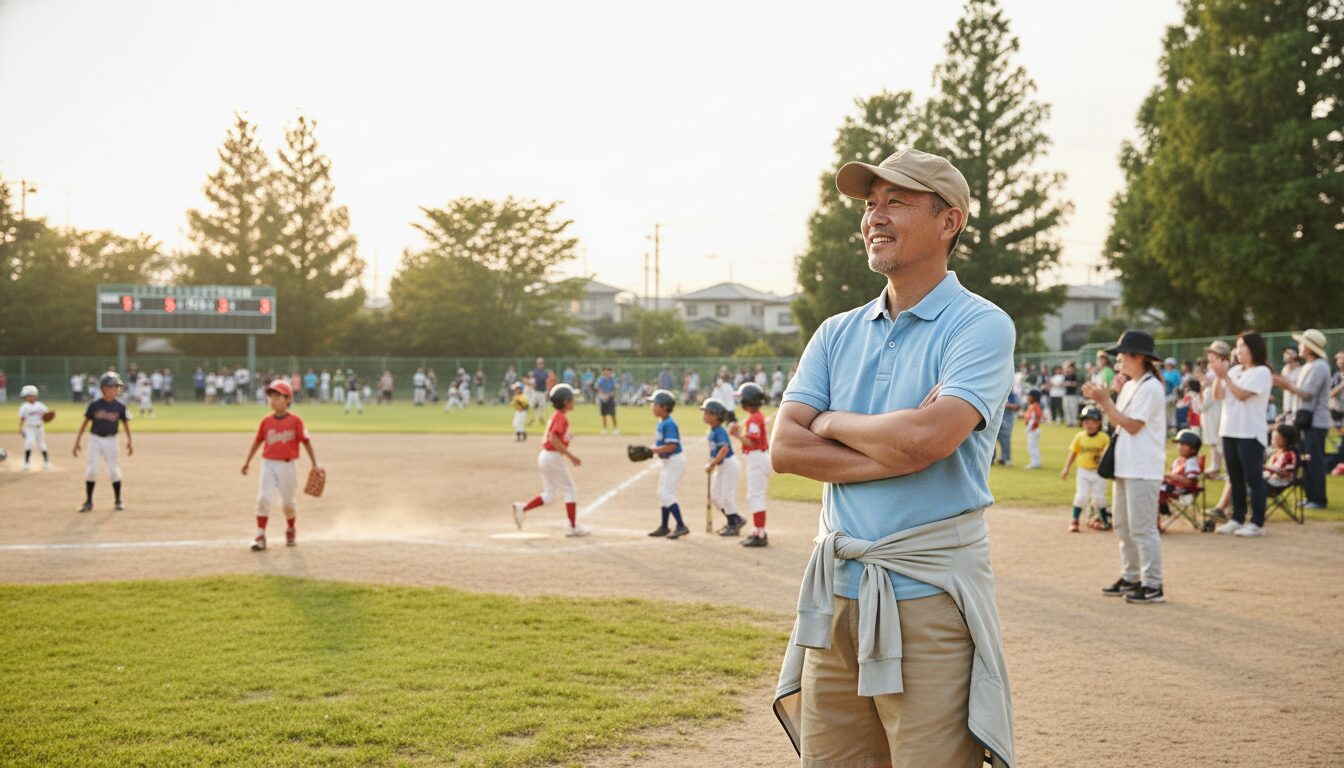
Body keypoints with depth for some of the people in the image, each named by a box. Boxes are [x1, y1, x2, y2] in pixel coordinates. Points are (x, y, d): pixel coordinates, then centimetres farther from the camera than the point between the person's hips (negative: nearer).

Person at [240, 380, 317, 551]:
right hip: (268, 464, 2)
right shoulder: (266, 421, 2)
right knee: (263, 498, -9)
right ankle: (260, 536, -5)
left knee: (287, 502, 8)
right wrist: (247, 461, 16)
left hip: (287, 465, -2)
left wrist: (314, 464, -4)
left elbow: (306, 442, -4)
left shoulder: (295, 420, -7)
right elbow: (257, 441, 12)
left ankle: (290, 530, 35)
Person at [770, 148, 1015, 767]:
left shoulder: (980, 326, -4)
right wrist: (895, 449, -11)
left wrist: (831, 423, -2)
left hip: (930, 596, -6)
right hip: (836, 592, 6)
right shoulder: (837, 334, 14)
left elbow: (928, 438, -20)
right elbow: (785, 448, 2)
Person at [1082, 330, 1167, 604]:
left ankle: (1153, 585, -4)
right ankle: (1131, 577, 24)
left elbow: (1132, 425, -17)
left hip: (1142, 469, -10)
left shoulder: (1151, 388, -13)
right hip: (1125, 466, 10)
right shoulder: (1130, 386, 15)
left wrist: (1106, 401, -15)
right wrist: (1100, 400, 5)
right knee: (1123, 526, 15)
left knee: (1142, 528, -8)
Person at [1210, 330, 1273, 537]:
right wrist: (1218, 376, -6)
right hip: (1230, 431, 7)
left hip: (1250, 433, -7)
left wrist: (1225, 375, -17)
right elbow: (1218, 396, 8)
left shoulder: (1261, 372, -7)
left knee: (1252, 477, -5)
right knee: (1235, 478, 11)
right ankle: (1237, 519, 17)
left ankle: (1257, 523, -3)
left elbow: (1242, 395, -17)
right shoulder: (1235, 371, 13)